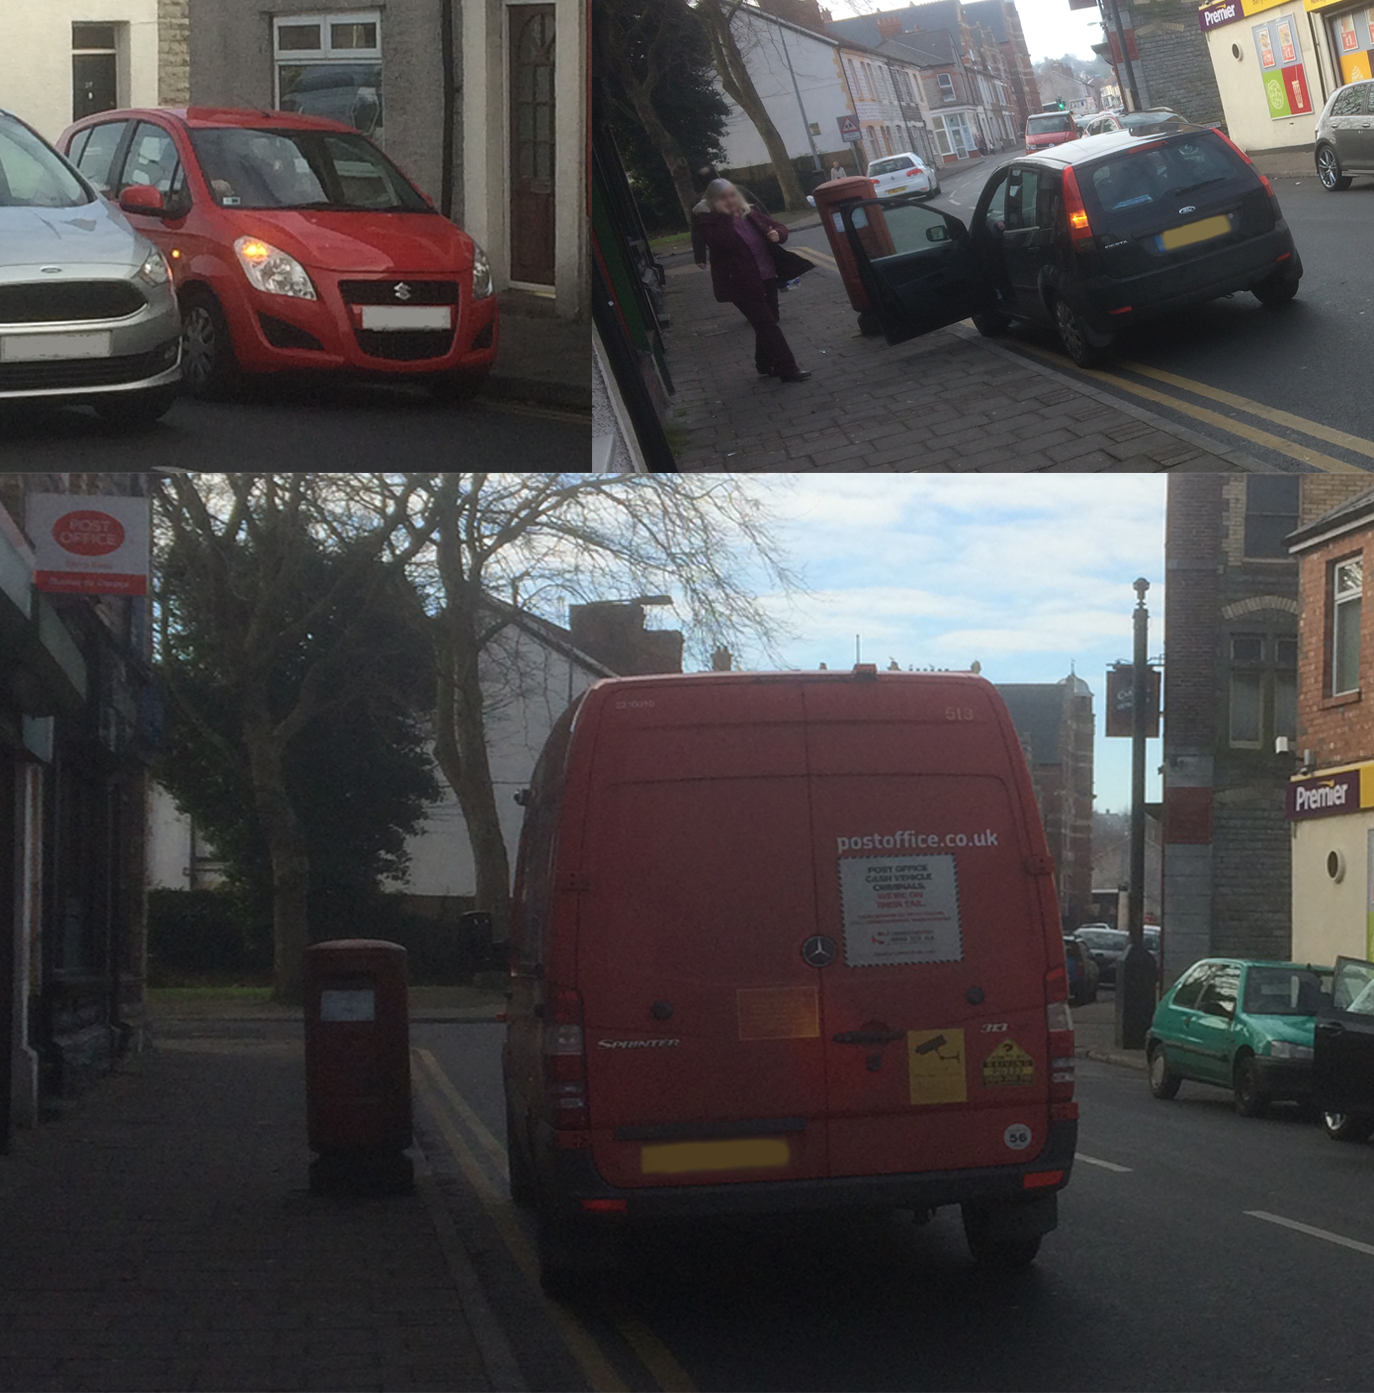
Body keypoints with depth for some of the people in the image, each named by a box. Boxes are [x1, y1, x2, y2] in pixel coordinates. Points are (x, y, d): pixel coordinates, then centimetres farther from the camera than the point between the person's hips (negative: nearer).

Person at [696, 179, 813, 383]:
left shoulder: (752, 214, 9)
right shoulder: (709, 223, -8)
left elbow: (780, 228, 14)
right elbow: (723, 242, -26)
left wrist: (777, 234, -9)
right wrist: (725, 216, -21)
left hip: (767, 279, 7)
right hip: (742, 284, -7)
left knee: (767, 324, 15)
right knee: (767, 325, -9)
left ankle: (765, 366, 31)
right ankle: (787, 369, -9)